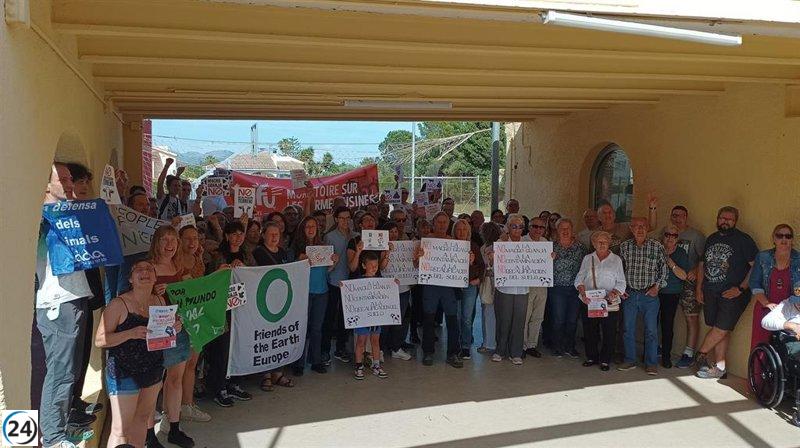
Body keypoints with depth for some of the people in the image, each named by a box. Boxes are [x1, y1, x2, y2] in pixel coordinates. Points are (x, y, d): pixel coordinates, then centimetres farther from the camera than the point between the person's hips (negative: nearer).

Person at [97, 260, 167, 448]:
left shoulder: (159, 301, 5)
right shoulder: (118, 304, -14)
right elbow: (100, 340, -15)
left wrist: (174, 327, -2)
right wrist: (131, 333, -27)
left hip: (154, 368, 6)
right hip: (123, 372, -6)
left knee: (142, 417, 18)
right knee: (120, 429, -3)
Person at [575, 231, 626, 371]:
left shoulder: (616, 259, 8)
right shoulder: (587, 259, 12)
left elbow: (621, 282, 4)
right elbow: (579, 279, 7)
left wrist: (614, 293, -14)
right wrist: (583, 292, -11)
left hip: (610, 304, -1)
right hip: (589, 302, 2)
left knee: (609, 332, 0)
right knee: (589, 331, 7)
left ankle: (605, 360, 14)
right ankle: (591, 357, 23)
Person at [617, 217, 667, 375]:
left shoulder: (657, 247, -4)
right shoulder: (624, 246, 2)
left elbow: (663, 269, 2)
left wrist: (657, 286, -7)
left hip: (650, 294, -2)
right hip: (629, 293, 2)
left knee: (651, 330, 1)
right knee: (628, 329, 8)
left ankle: (651, 363, 12)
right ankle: (630, 360, 20)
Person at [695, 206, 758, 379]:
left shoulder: (743, 239, -4)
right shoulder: (711, 239, 14)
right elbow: (702, 264, 20)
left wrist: (741, 288, -15)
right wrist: (699, 288, 15)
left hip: (733, 293, -5)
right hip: (710, 293, 5)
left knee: (722, 328, -9)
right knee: (721, 331, 7)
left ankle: (701, 354, 13)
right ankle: (719, 369, 11)